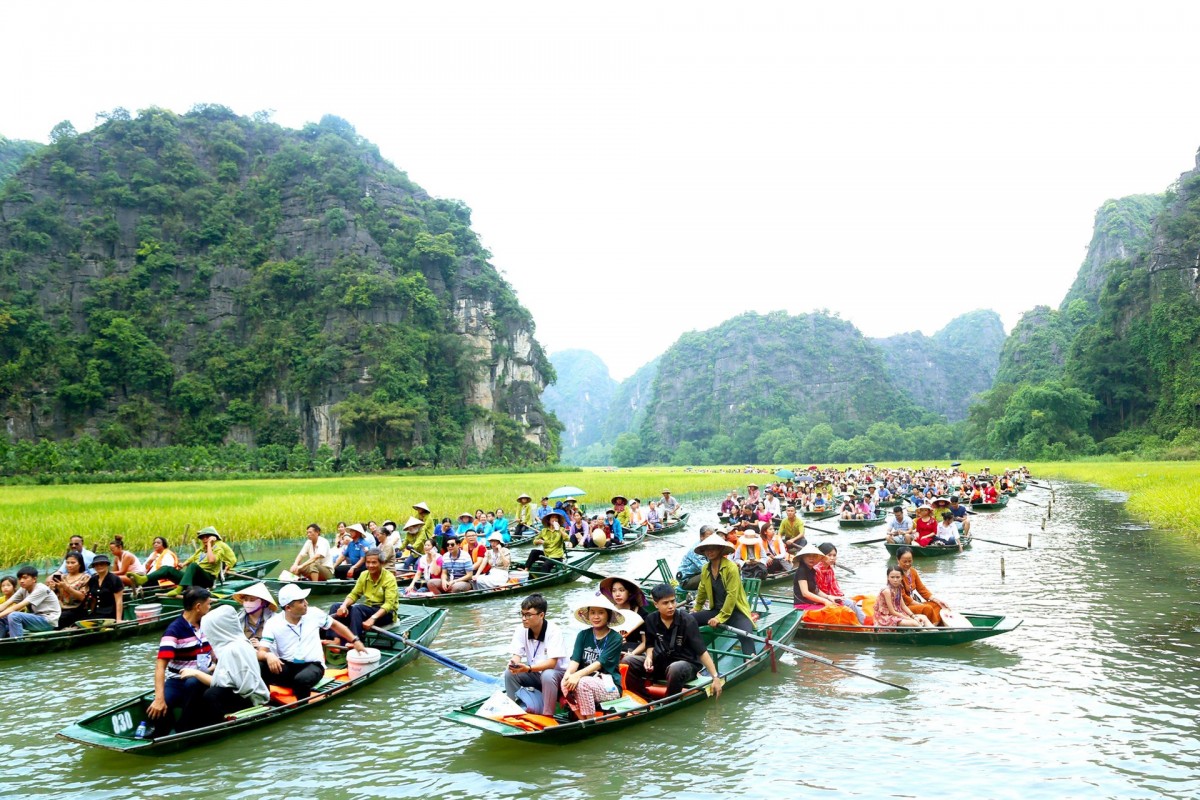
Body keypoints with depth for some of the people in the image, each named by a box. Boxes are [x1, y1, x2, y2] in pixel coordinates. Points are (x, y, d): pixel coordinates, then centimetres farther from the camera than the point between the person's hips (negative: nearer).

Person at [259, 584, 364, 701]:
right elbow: (260, 653, -13)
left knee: (302, 679, -38)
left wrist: (355, 640, 14)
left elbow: (335, 625, 17)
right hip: (286, 666, 1)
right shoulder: (273, 624, -6)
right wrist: (268, 655, -37)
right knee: (259, 667, -29)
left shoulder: (314, 613, 0)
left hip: (313, 665, -1)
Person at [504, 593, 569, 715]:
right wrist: (514, 663, -32)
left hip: (557, 673, -5)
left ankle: (547, 716, -25)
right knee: (509, 673, -17)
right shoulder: (521, 630, -6)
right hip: (534, 673, 5)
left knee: (547, 675, -36)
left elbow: (552, 663, -28)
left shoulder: (553, 631, -22)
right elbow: (516, 655, -7)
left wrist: (528, 668, -42)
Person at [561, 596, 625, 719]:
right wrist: (568, 674, -27)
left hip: (610, 687, -4)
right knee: (565, 683, -26)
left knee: (582, 683, -32)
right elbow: (575, 659, -4)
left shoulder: (615, 638, -4)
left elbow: (601, 663, -16)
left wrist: (579, 674, -30)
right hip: (588, 681, 4)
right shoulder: (583, 635, 8)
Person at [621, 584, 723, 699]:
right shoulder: (651, 619, -5)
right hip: (660, 662, 4)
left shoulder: (687, 621, -17)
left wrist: (715, 677, -23)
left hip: (686, 664, -4)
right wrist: (649, 657, -10)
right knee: (627, 661, -14)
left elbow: (702, 651, -17)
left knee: (676, 668, -41)